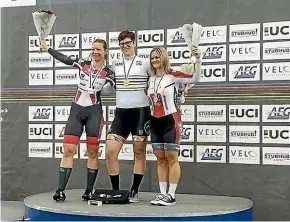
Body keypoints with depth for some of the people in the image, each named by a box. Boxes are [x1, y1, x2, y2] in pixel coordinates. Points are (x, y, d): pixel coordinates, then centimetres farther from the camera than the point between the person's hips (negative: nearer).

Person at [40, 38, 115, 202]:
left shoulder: (108, 73, 1)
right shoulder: (83, 64, 5)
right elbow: (64, 59, 2)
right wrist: (46, 48, -1)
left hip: (94, 112, -1)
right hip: (77, 110, 1)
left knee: (93, 152, 2)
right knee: (68, 150, -5)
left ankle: (89, 191, 12)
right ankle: (61, 191, -5)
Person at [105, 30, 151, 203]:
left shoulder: (145, 63, 1)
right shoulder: (115, 64, 12)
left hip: (140, 111, -3)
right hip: (121, 112, 3)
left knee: (139, 153, 2)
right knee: (110, 151, -5)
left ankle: (135, 192, 13)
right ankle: (116, 191, 9)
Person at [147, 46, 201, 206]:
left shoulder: (173, 76, -8)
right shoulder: (151, 80, 11)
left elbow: (194, 78, -20)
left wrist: (197, 60, -31)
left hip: (170, 121, -6)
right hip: (155, 122, 6)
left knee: (171, 158, -2)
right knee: (160, 159, 8)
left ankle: (171, 195, 2)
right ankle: (162, 193, 14)